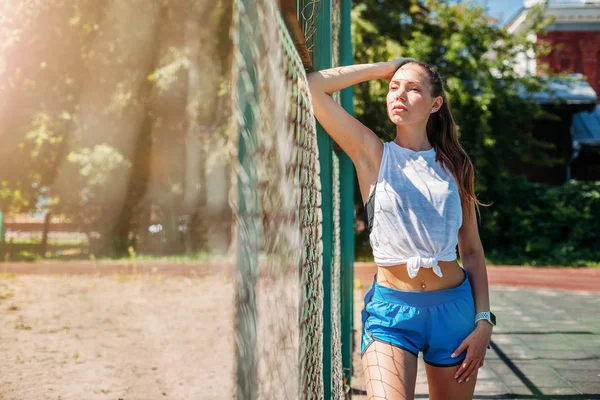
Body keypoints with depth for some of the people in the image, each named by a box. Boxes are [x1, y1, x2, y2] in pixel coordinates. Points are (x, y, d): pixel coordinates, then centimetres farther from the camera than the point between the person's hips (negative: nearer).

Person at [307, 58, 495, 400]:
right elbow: (315, 86, -8)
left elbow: (472, 250, 9)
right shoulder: (372, 153, 2)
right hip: (391, 308, -2)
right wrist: (385, 68, 0)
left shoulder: (455, 165, 8)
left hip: (453, 307, 3)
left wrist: (484, 321, 1)